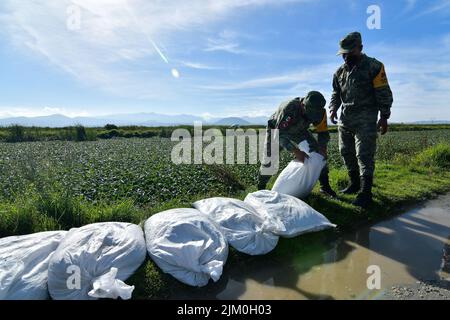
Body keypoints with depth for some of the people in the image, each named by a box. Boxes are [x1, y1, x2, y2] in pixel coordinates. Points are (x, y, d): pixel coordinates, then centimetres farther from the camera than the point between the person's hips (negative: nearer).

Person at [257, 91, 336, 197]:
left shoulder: (320, 111, -25)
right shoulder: (289, 108, -42)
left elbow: (323, 132, -11)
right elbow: (280, 133, -42)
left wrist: (322, 149, -27)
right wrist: (295, 151, -49)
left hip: (299, 130, 4)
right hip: (277, 129, -4)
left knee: (318, 153, -8)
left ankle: (325, 186, 2)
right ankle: (261, 188, 11)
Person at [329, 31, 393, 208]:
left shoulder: (373, 66, -3)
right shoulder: (340, 71, 14)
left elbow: (384, 93, -4)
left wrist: (384, 117, -8)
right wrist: (333, 109, 3)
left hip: (365, 119, -6)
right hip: (345, 119, 6)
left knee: (364, 155, -10)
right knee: (346, 153, 10)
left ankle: (365, 193, -7)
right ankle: (354, 183, 26)